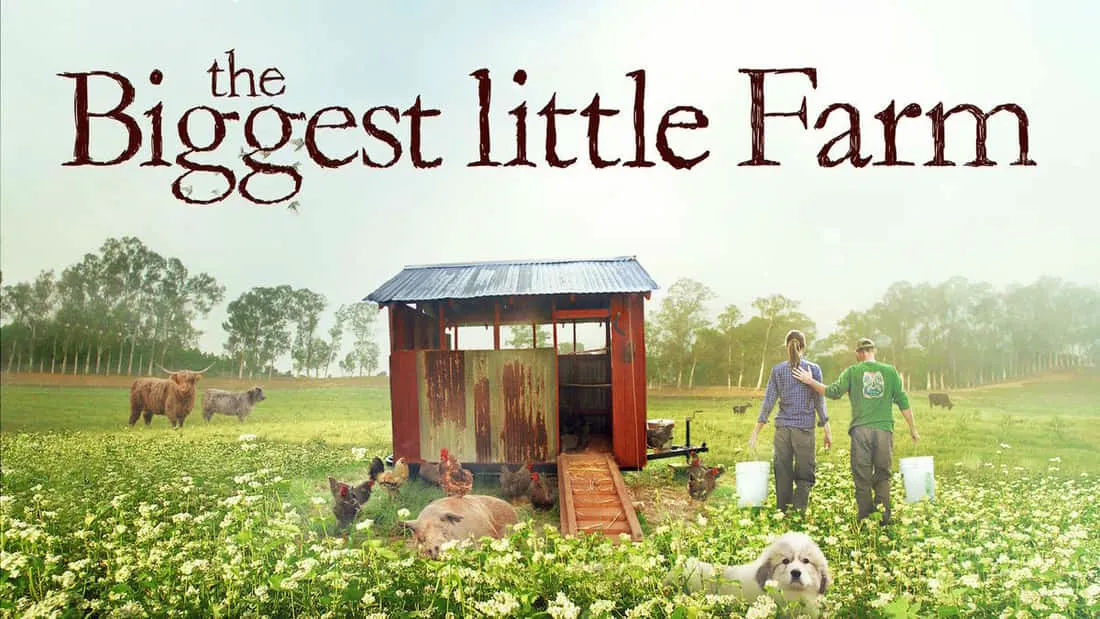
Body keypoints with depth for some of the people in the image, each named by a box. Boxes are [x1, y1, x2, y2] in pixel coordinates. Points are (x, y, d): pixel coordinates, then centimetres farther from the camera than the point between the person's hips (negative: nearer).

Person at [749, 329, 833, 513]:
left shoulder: (777, 370, 3)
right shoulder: (813, 369, -1)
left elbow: (768, 402, 1)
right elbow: (820, 402, -1)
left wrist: (756, 432, 4)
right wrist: (827, 431, 5)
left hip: (782, 429, 2)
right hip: (805, 429, -2)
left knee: (783, 476, 9)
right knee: (805, 477, 4)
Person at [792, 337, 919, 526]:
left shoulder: (852, 371, 2)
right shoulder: (890, 371, 7)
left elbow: (833, 392, -5)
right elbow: (903, 401, 8)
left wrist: (810, 381, 7)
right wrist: (912, 429, 15)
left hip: (861, 429, -1)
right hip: (884, 429, 1)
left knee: (862, 478, 5)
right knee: (882, 476, 11)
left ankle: (866, 521, 7)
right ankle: (883, 520, 5)